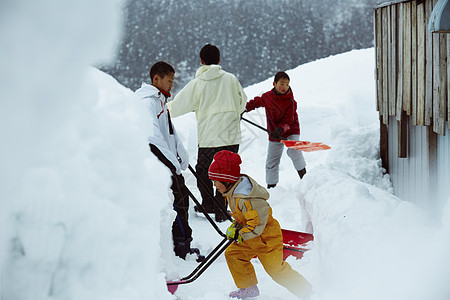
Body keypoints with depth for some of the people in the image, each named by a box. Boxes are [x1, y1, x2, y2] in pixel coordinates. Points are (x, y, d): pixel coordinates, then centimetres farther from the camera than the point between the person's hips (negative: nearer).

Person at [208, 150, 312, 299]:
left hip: (267, 237, -10)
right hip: (252, 238, 10)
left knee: (276, 269, -1)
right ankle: (248, 287, 19)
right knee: (232, 254, 6)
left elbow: (257, 224, -31)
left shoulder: (245, 197, -32)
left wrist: (239, 234, -23)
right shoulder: (233, 191, 1)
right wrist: (236, 225, 7)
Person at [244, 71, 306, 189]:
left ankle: (303, 174, -14)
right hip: (274, 134, 4)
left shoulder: (290, 102, -16)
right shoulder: (267, 96, -5)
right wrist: (244, 109, 18)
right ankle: (271, 185, 24)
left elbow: (288, 121, -21)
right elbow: (256, 102, 17)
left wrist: (281, 129, -37)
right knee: (271, 161, 9)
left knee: (293, 150, -31)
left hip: (290, 131, -4)